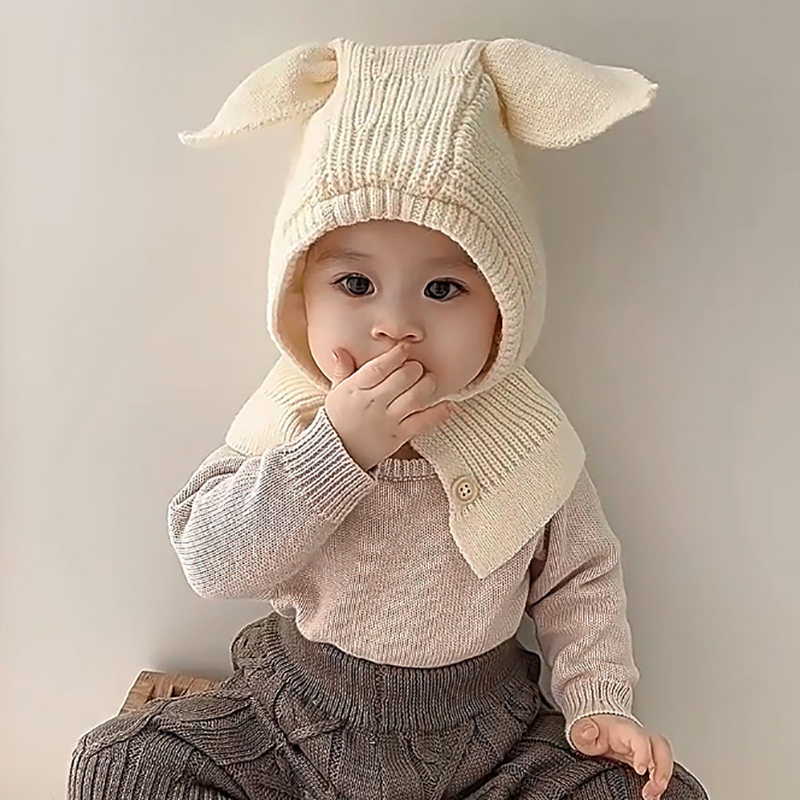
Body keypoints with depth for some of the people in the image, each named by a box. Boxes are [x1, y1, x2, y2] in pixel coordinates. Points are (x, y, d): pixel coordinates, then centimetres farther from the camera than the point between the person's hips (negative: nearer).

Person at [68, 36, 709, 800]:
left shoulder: (530, 447, -12)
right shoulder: (289, 424, -14)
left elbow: (580, 579, 2)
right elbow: (211, 562, -24)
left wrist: (597, 702, -9)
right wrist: (338, 448, -33)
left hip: (485, 733, 0)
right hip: (300, 716, 1)